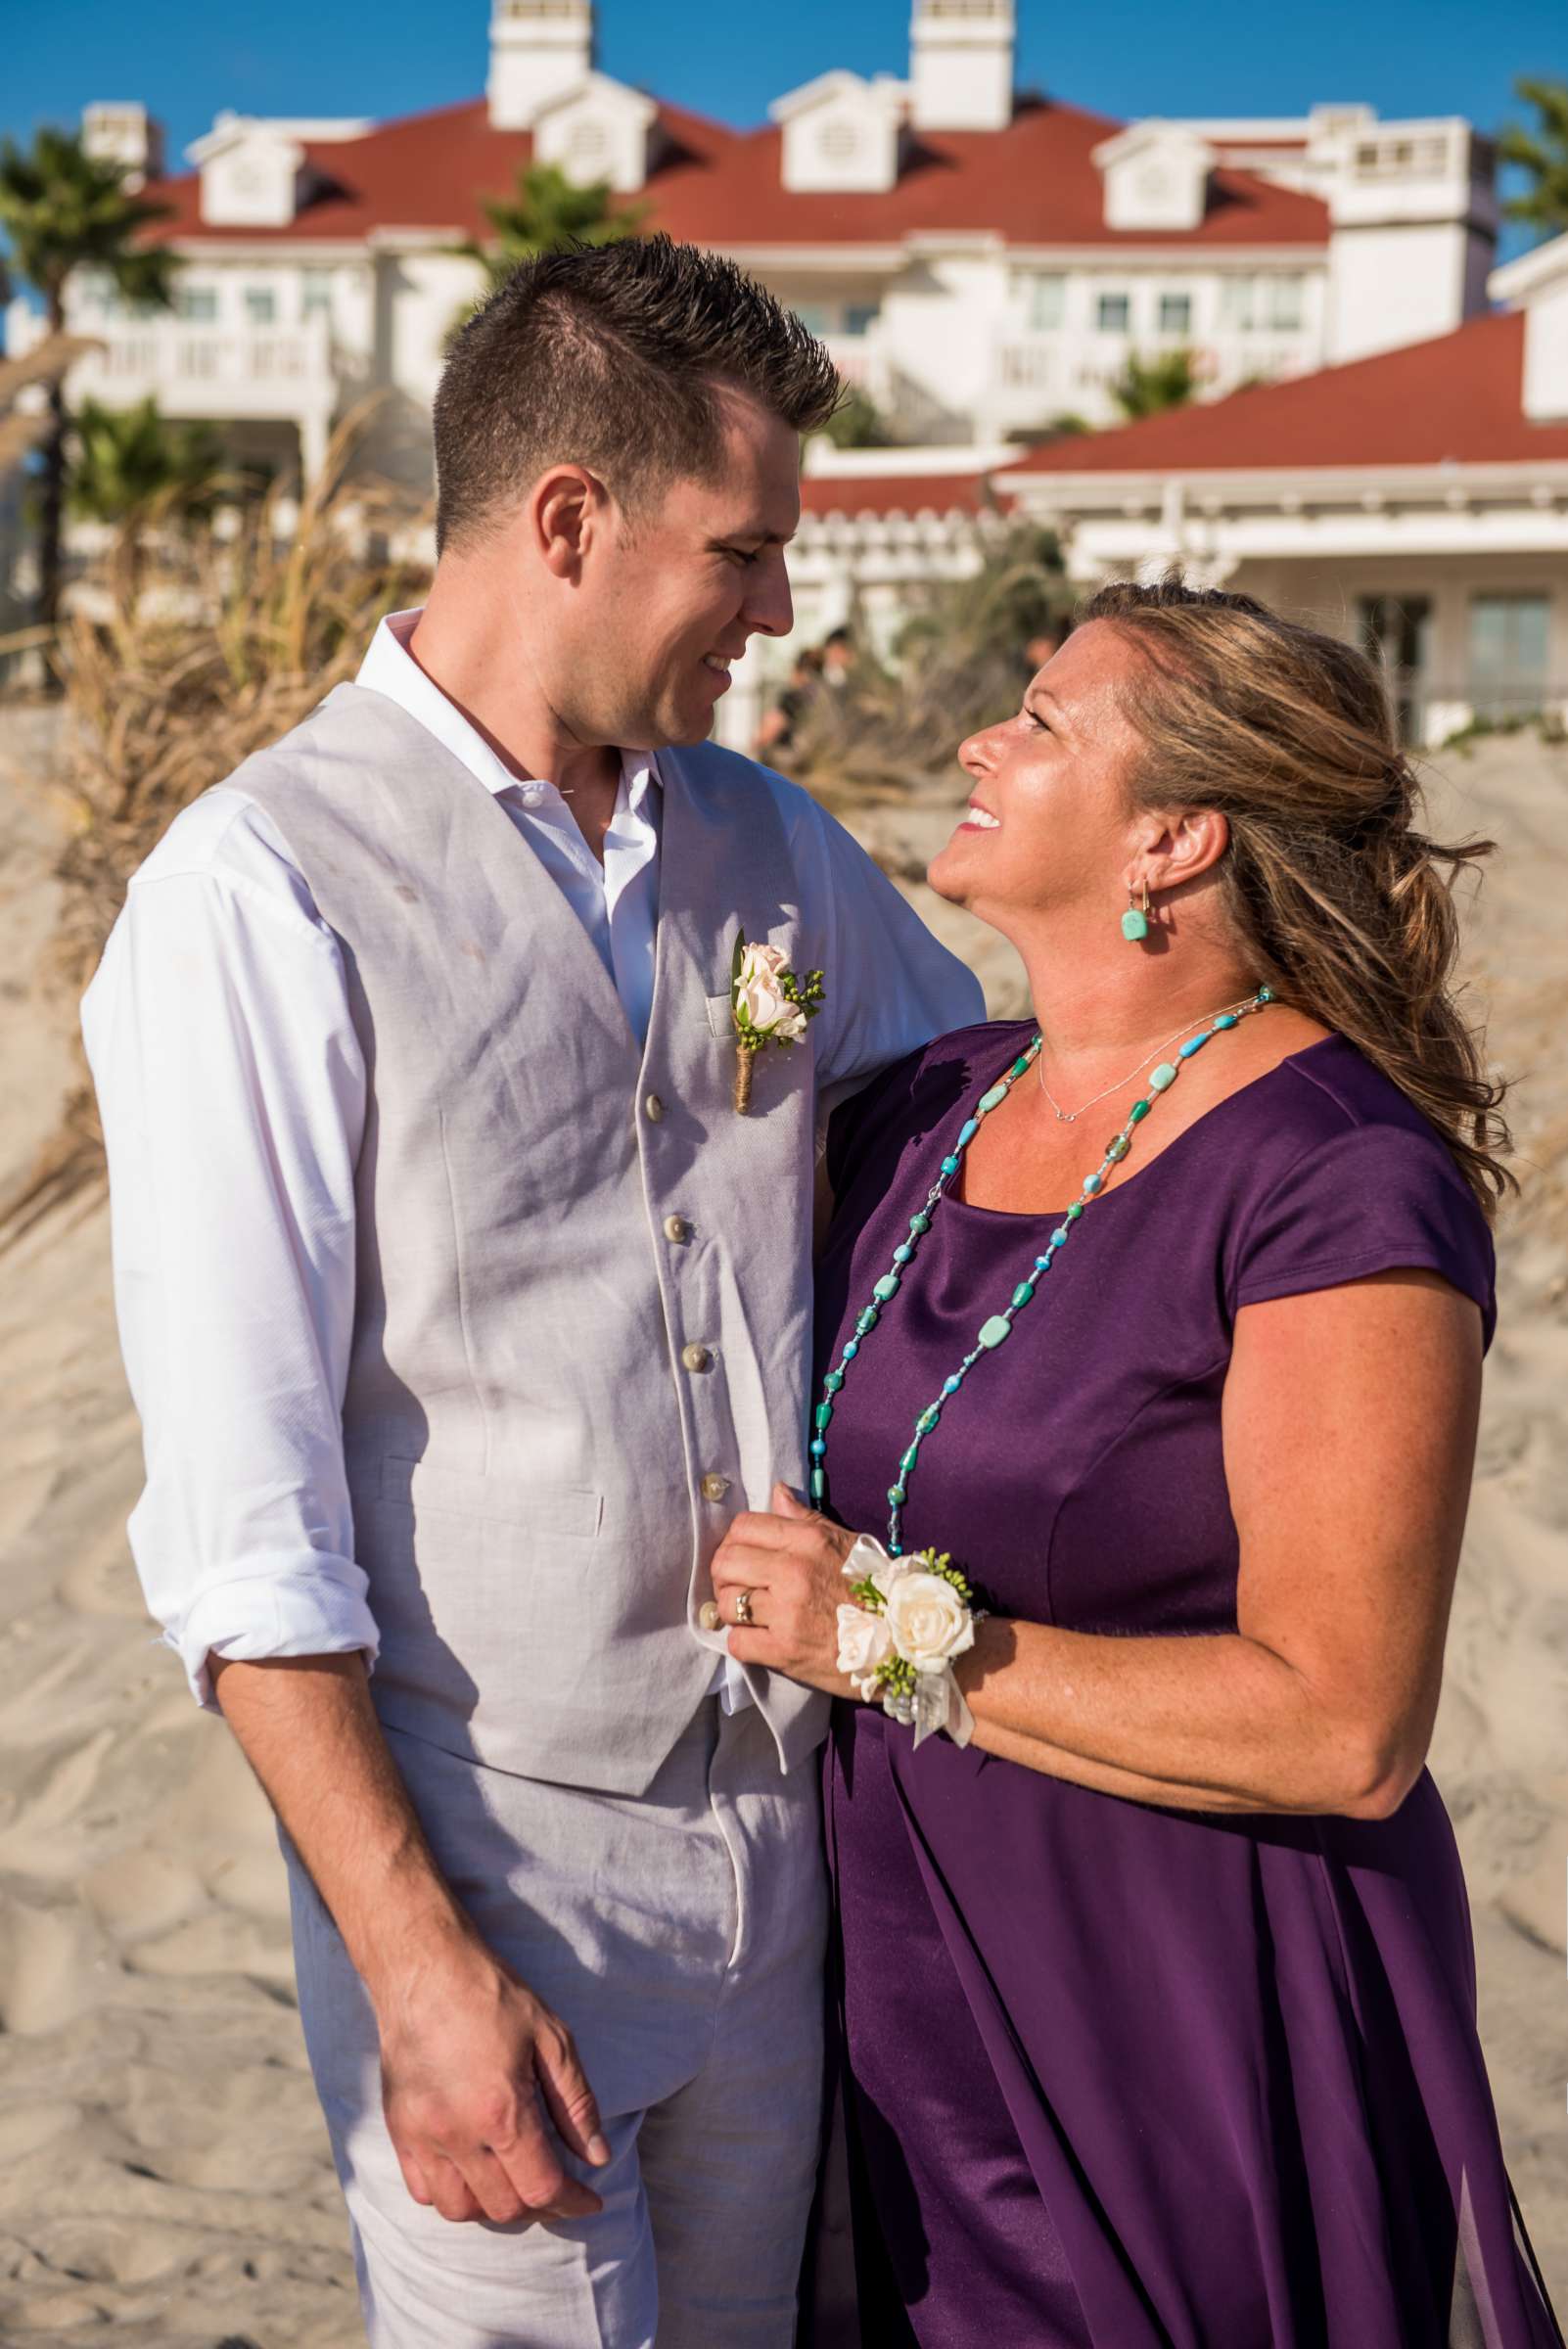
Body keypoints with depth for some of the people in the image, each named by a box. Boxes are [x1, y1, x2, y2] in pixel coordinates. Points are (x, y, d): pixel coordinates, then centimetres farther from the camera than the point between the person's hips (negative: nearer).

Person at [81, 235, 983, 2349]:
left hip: (785, 1833, 6)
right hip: (483, 1853, -6)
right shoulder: (261, 893, -12)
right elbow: (238, 1508, -15)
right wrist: (418, 1960, -18)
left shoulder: (771, 849, 7)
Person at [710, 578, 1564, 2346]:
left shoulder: (1342, 1189, -20)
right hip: (927, 1979, 7)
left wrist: (898, 1642, -20)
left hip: (1200, 2016, -6)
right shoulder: (920, 1111, 3)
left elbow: (1342, 1731, -23)